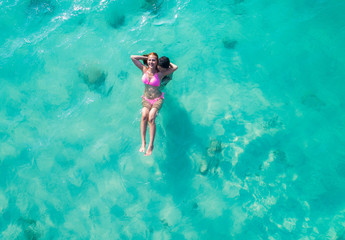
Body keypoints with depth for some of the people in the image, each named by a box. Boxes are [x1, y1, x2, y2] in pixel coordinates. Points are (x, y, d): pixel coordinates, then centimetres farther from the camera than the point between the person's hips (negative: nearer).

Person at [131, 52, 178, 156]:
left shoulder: (160, 73, -5)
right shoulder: (144, 69, 4)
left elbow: (175, 67, -9)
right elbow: (132, 57, 5)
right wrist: (146, 57, 5)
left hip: (157, 99, -2)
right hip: (146, 98, 3)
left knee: (151, 118, -28)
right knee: (144, 115, -28)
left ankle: (151, 145, -30)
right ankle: (143, 142, -29)